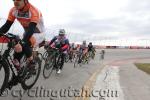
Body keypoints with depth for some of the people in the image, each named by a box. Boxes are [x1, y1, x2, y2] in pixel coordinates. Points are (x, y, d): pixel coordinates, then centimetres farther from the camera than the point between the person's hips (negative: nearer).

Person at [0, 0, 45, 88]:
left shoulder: (33, 11, -30)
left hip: (38, 34, -5)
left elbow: (31, 29, -40)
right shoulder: (13, 10, -13)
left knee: (24, 45, -33)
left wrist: (22, 43, -52)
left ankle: (32, 64, -8)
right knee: (16, 56, -6)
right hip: (27, 33, 6)